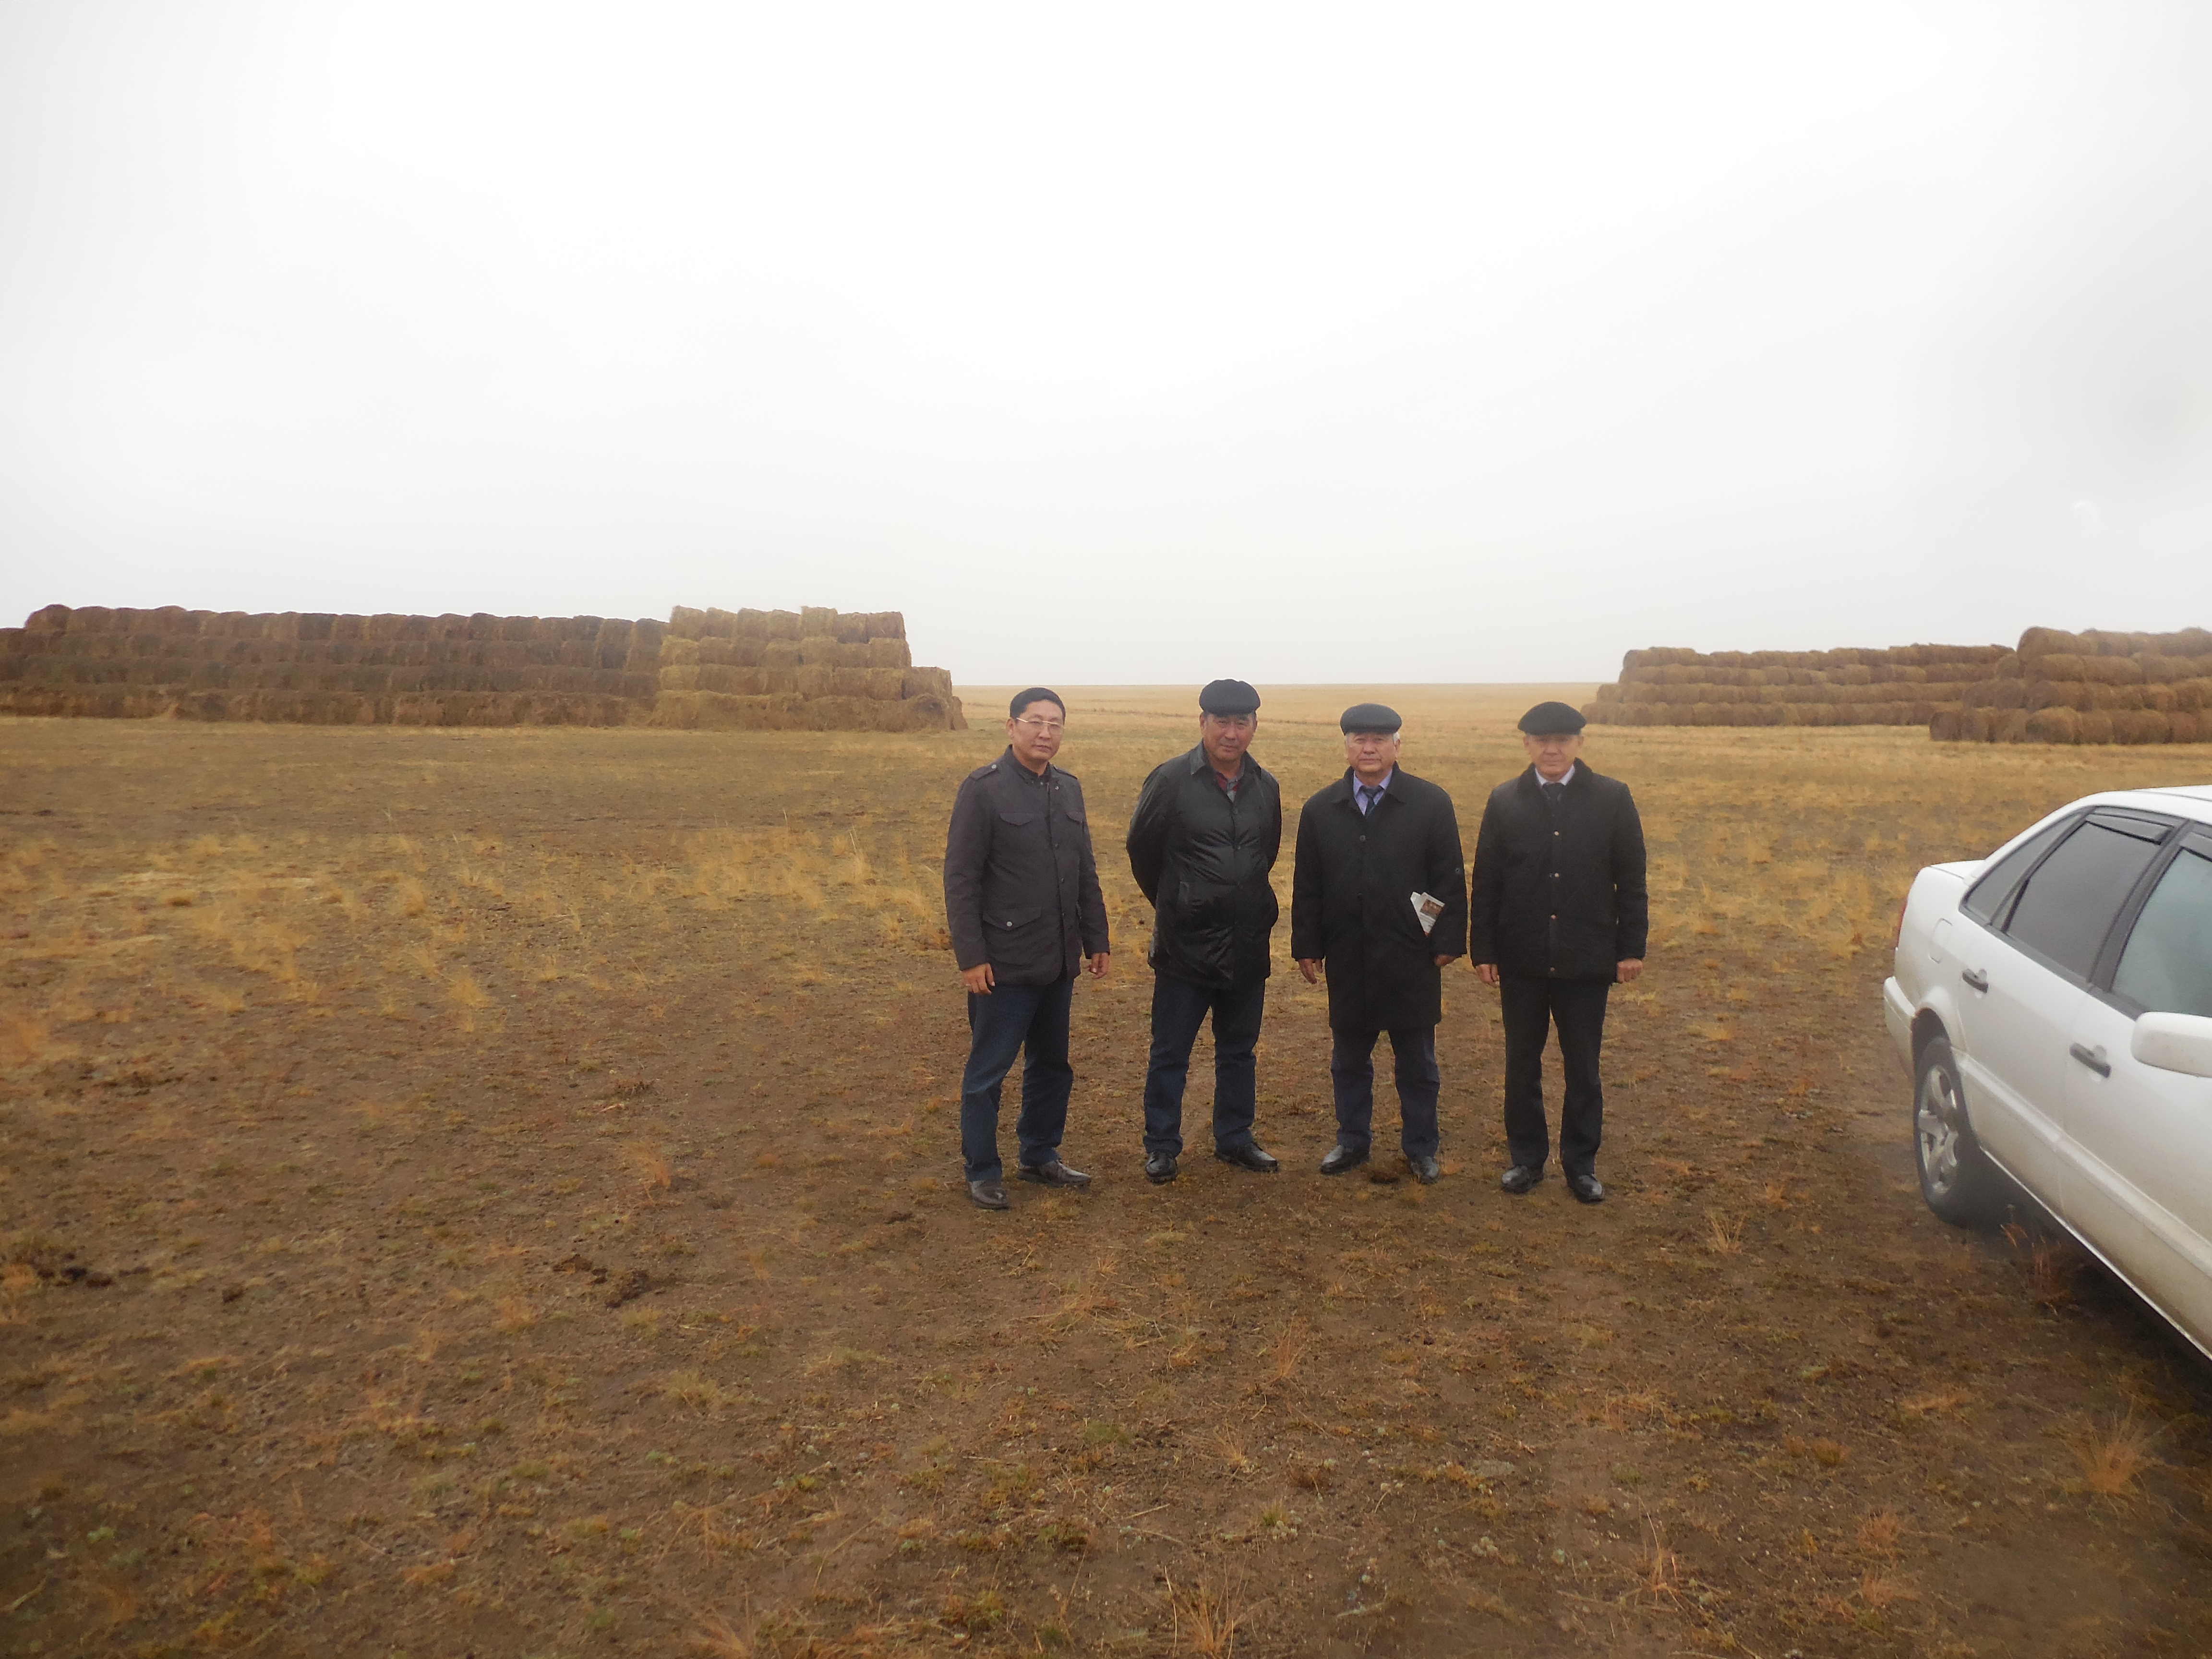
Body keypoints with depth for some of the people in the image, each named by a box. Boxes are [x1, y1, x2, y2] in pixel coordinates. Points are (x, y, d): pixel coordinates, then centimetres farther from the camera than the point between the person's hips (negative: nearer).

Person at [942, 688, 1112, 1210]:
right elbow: (960, 879, -12)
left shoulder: (1069, 789, 9)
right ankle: (982, 1172, 19)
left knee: (1053, 1065, 17)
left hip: (1059, 963, 7)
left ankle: (1040, 1156, 33)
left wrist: (1096, 940, 13)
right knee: (988, 1071, 5)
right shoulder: (983, 789, -10)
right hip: (1004, 965, -6)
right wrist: (971, 957, -16)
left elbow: (1086, 873, 15)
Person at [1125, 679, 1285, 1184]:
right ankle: (1162, 1146, 20)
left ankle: (1235, 1139, 30)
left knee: (1239, 1051, 16)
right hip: (1185, 946, -4)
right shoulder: (1171, 779, -10)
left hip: (1247, 947, 4)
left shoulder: (1266, 786, 4)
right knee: (1169, 1053, 6)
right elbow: (1142, 849, 1)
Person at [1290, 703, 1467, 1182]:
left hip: (1411, 958, -2)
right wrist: (1307, 946, 2)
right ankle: (1352, 1142, 28)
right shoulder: (1321, 810, 5)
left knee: (1417, 1062, 10)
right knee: (1349, 1060, 13)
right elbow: (1307, 886, 6)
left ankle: (1420, 1147, 24)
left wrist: (1447, 941, -6)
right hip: (1347, 959, 2)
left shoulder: (1431, 803, -3)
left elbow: (1450, 878, -2)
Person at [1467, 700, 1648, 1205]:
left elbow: (1631, 880, 0)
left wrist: (1631, 947, -4)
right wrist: (1483, 949, -3)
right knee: (1521, 1064, 11)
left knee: (1583, 1068, 9)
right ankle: (1526, 1158, 24)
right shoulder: (1504, 801, 1)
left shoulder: (1612, 798, -1)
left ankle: (1581, 1163, 22)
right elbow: (1486, 883, 1)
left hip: (1587, 959, -1)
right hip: (1521, 960, 1)